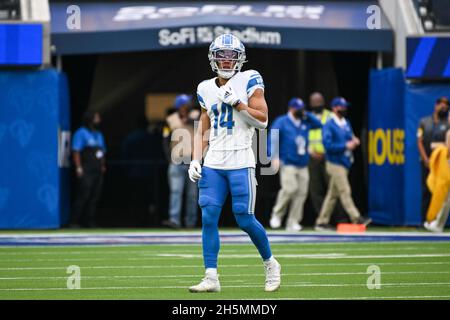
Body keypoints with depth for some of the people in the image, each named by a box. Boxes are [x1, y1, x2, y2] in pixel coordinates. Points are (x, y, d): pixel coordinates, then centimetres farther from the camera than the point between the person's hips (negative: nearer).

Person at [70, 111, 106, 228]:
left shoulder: (99, 135, 20)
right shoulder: (81, 133, -3)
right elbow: (76, 151, -9)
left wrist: (103, 166, 11)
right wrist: (79, 168, -16)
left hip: (98, 172, 7)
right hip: (86, 172, -7)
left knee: (94, 197, 3)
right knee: (83, 196, -13)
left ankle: (89, 222, 7)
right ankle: (74, 222, -11)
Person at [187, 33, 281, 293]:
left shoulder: (249, 81, -1)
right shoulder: (207, 89, 12)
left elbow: (262, 120, -6)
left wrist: (237, 103, -15)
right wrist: (196, 160, 7)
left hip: (240, 162, -4)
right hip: (213, 163, 4)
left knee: (245, 220, -4)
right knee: (209, 218, -6)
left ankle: (271, 265, 19)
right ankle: (211, 278, -4)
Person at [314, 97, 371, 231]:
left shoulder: (346, 123, 14)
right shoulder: (329, 125, -11)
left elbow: (351, 138, 22)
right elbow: (328, 145, -19)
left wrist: (354, 141, -2)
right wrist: (345, 145, -21)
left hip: (345, 163, 9)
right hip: (335, 163, -9)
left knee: (333, 194, 10)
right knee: (345, 191, -12)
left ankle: (321, 222, 15)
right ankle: (356, 218, -18)